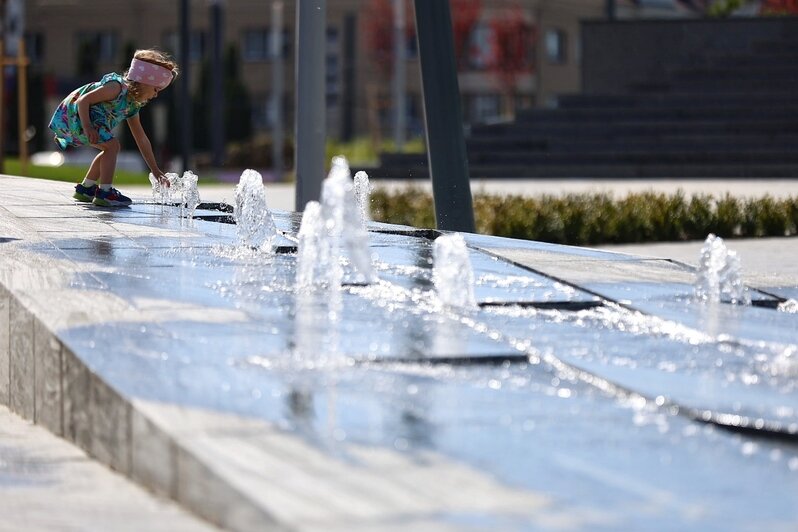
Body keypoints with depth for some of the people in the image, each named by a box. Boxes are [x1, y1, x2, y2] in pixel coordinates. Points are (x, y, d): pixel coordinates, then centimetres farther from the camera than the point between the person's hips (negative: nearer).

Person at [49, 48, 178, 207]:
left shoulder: (132, 105, 11)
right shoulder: (117, 87, -19)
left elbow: (142, 140, 17)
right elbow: (84, 100, -24)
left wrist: (155, 170, 18)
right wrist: (88, 128, -32)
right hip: (74, 114, -10)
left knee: (111, 148, 17)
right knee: (112, 145, -15)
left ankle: (86, 188, 26)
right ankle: (105, 192, -16)